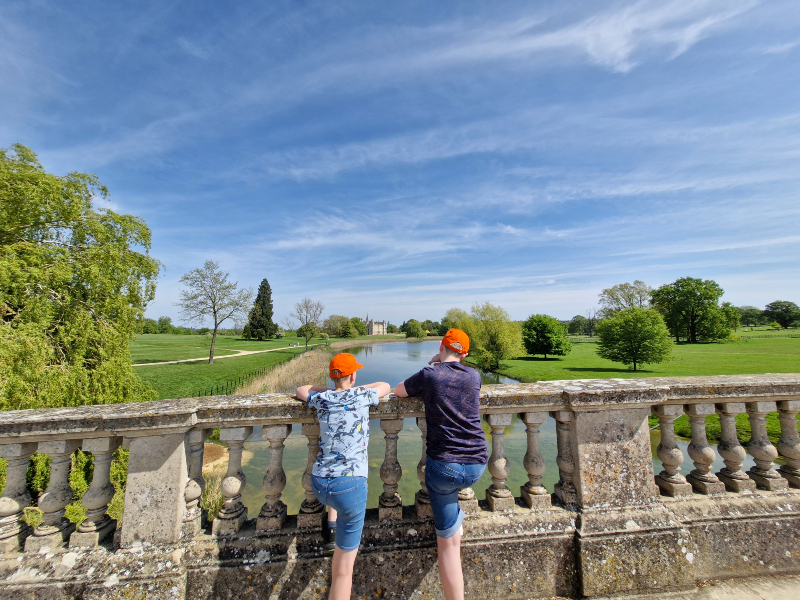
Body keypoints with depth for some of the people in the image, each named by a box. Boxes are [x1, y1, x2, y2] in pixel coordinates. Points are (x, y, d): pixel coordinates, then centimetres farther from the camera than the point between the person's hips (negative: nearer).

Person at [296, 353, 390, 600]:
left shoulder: (322, 399, 3)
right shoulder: (361, 396, -5)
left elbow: (301, 390, 24)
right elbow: (385, 386, 15)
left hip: (318, 484, 5)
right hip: (350, 486, -4)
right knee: (345, 564, 11)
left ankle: (332, 523, 42)